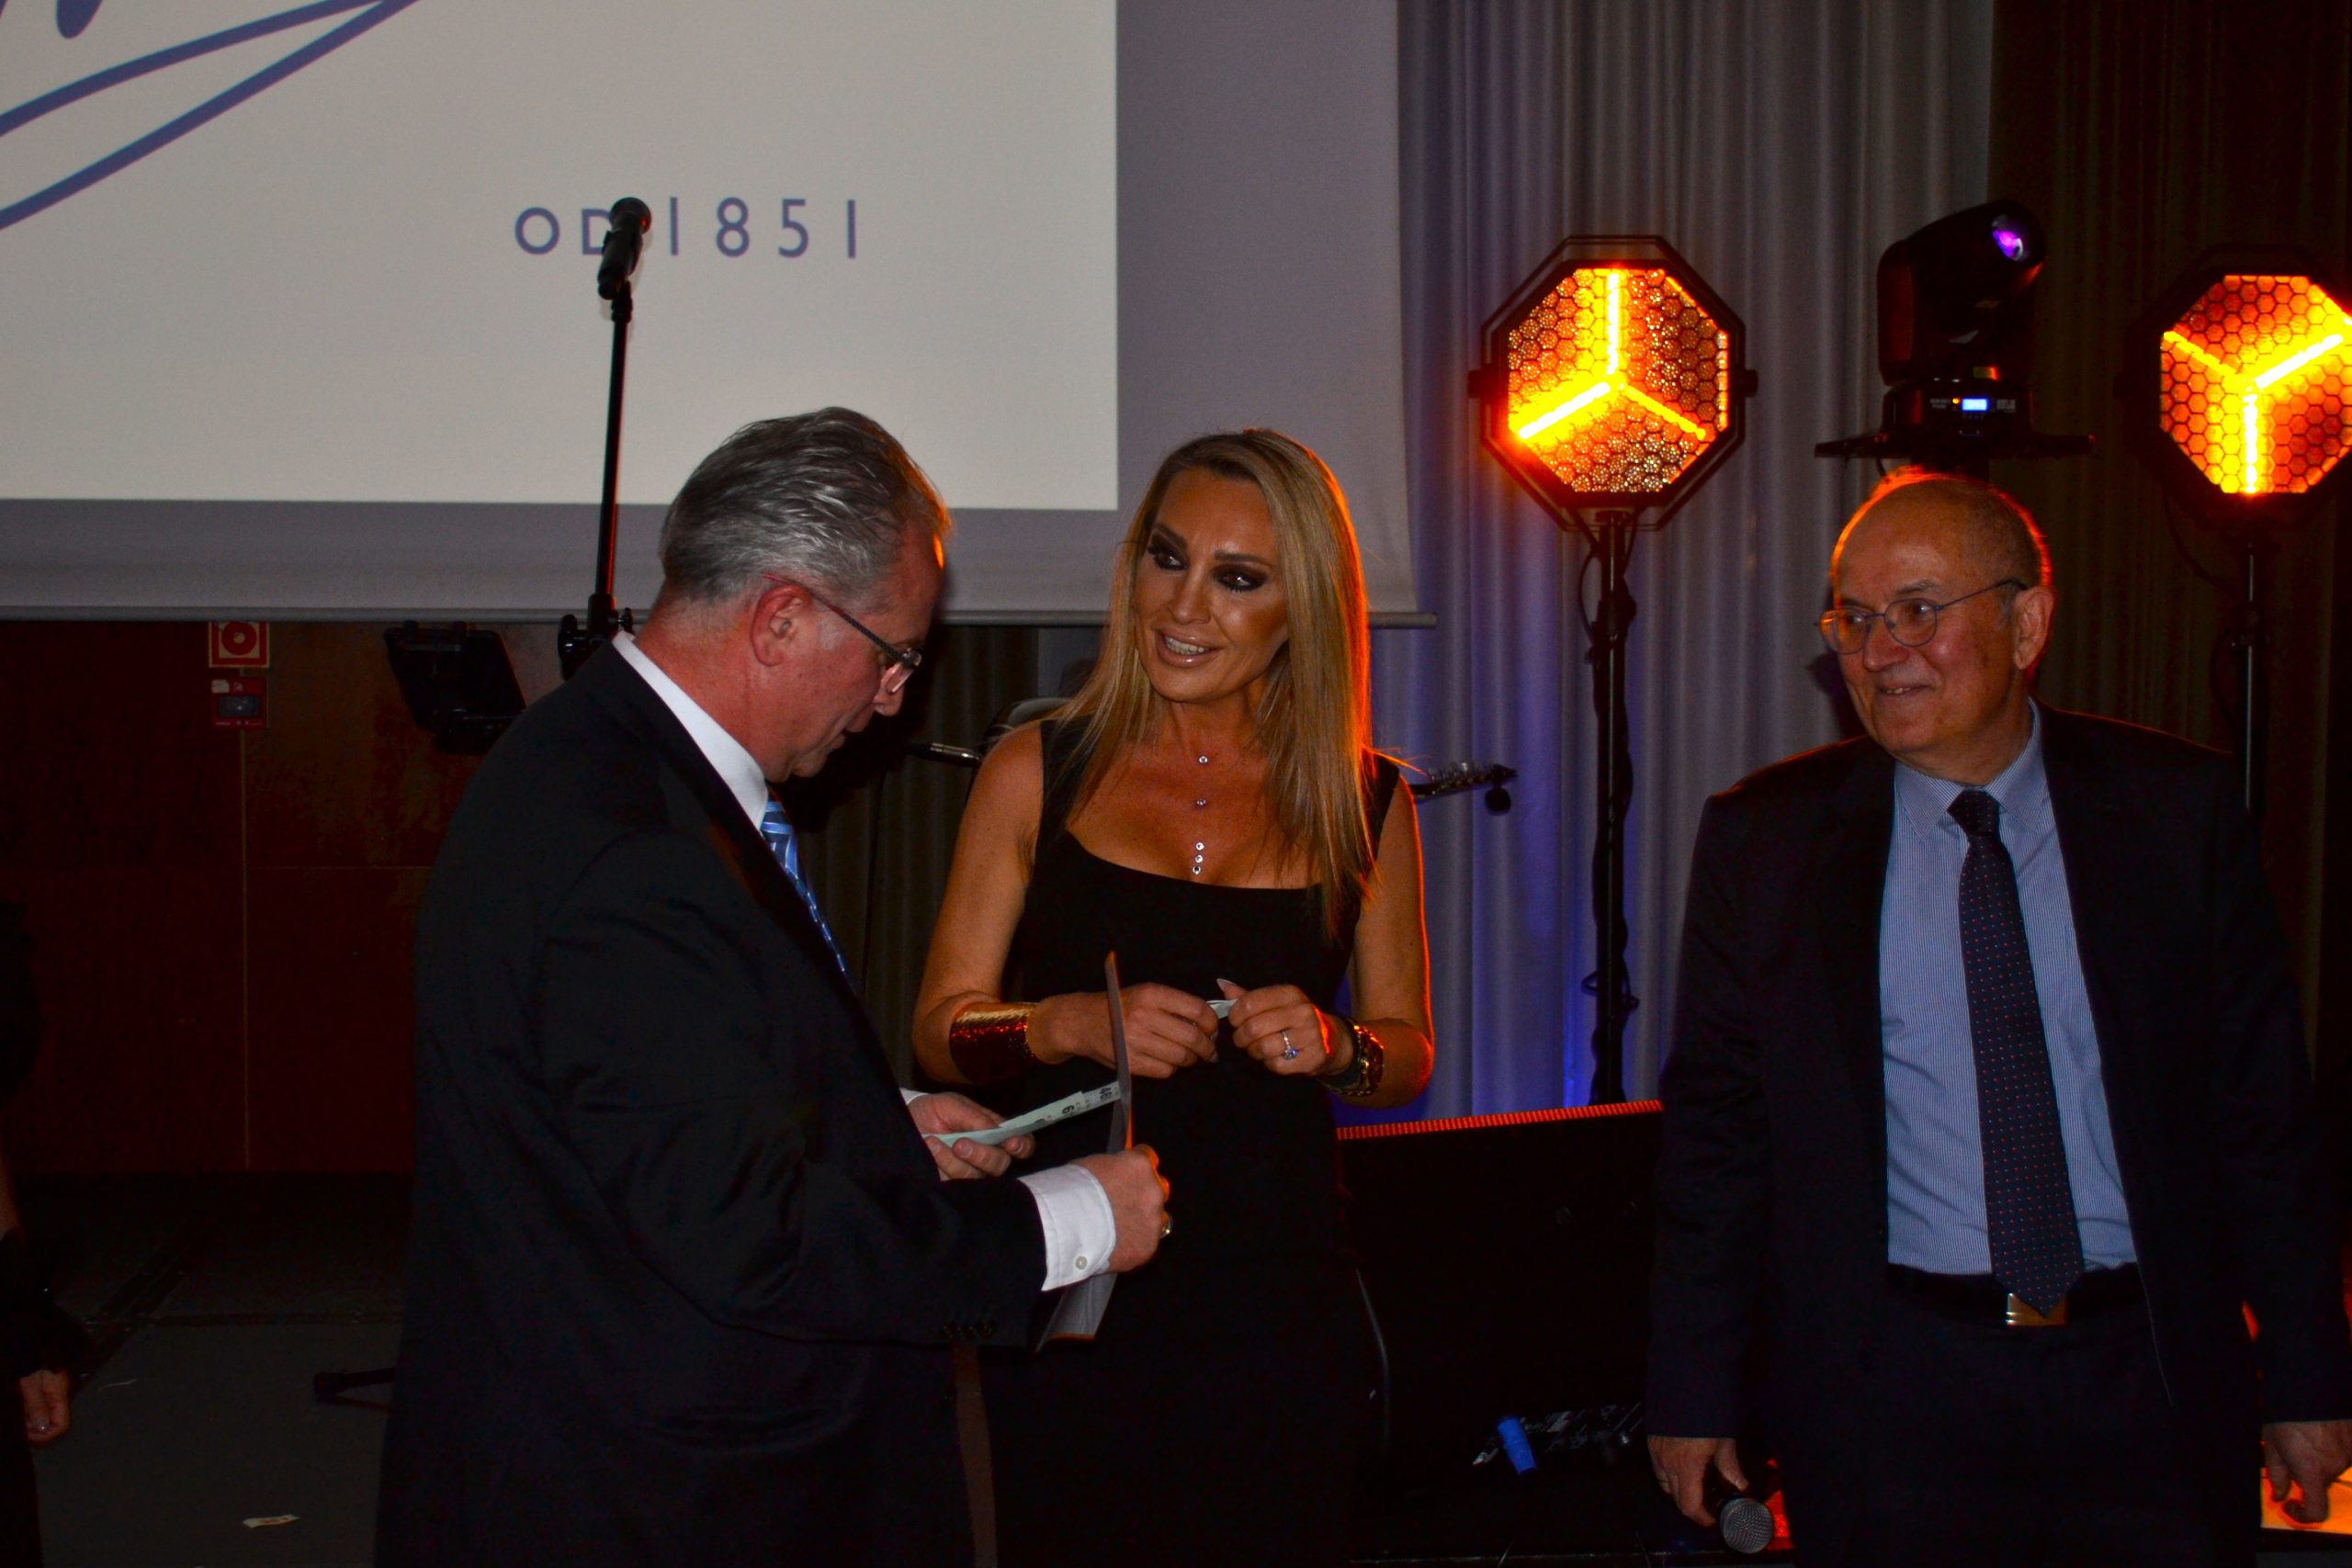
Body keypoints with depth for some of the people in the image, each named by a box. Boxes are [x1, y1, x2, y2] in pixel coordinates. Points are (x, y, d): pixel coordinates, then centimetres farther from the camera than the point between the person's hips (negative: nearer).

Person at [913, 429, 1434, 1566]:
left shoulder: (1364, 803, 6)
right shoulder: (1039, 774, 2)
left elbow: (1408, 1052, 13)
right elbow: (940, 1032, 2)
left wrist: (1332, 1045, -9)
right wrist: (1069, 1024, -18)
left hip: (1277, 1301, 1)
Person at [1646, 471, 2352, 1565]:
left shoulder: (2174, 807, 1)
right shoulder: (1764, 837, 0)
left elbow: (2260, 1104, 4)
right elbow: (1716, 1128, 3)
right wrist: (1694, 1392, 2)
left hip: (2151, 1370, 1)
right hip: (1891, 1390, -1)